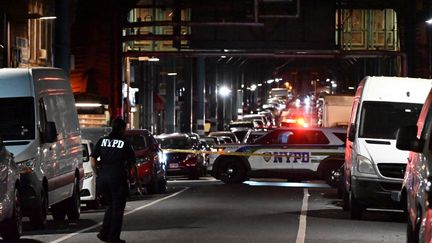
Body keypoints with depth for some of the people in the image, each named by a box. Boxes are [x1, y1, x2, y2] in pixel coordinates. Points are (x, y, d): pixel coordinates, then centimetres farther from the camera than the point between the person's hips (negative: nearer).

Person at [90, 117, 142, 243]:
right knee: (118, 209, 6)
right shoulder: (125, 143, -3)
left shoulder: (102, 141, 7)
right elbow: (132, 165, -3)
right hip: (118, 179, -4)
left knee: (111, 206, 22)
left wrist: (98, 175, 10)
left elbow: (93, 161, 1)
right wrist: (137, 181, 7)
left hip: (102, 179, 4)